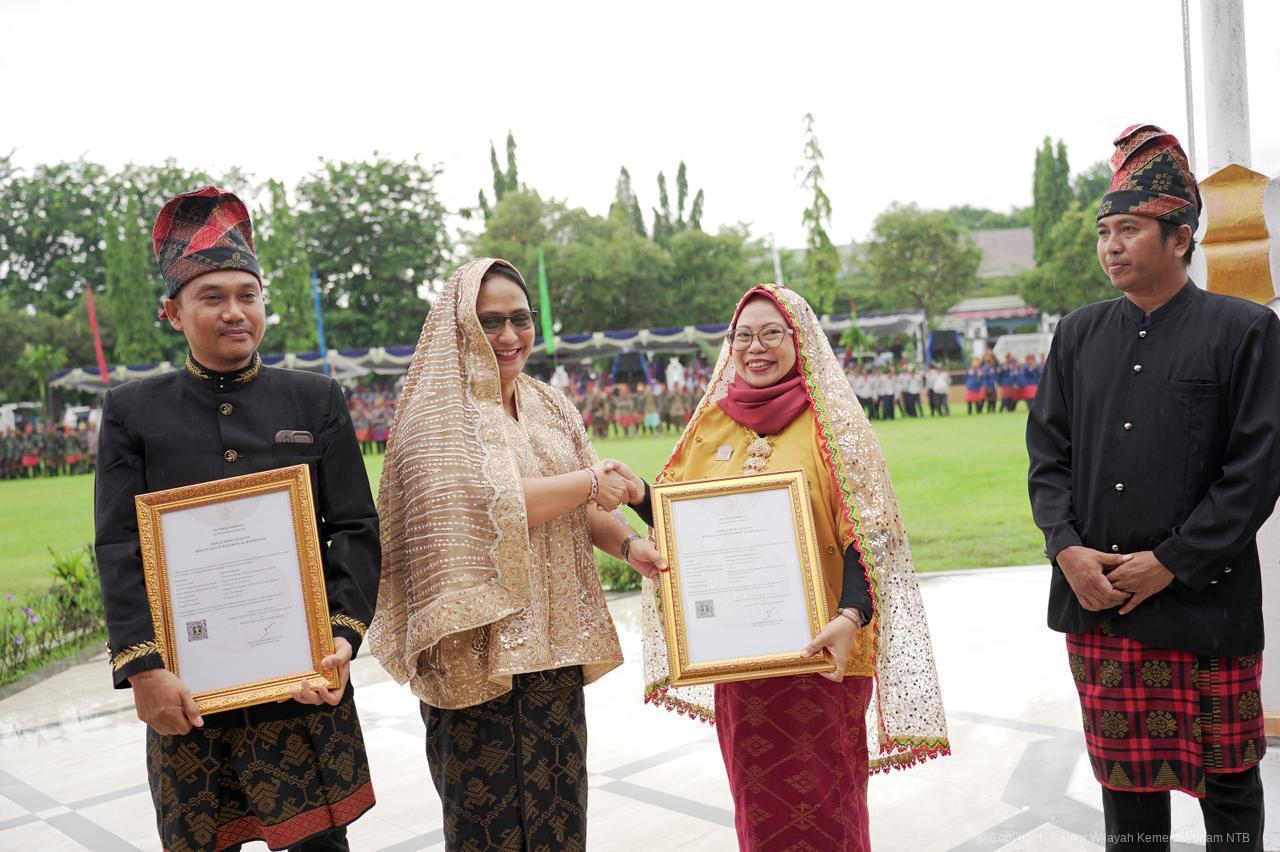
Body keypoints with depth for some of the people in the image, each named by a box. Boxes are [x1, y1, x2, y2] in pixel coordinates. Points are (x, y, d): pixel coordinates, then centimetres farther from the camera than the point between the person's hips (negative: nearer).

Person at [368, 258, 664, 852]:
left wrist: (627, 544, -8)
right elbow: (479, 506, -21)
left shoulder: (550, 406, 10)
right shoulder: (439, 412, -9)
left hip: (553, 642, 6)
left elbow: (583, 508, 12)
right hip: (478, 641, -6)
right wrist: (589, 480, -16)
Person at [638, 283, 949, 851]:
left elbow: (867, 532, -9)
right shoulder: (712, 422, 8)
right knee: (757, 802, 13)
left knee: (823, 802, 4)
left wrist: (851, 616, -22)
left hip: (818, 648, -4)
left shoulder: (831, 422, -5)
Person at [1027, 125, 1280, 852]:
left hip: (1205, 600, -3)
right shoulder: (1080, 334, 8)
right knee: (1126, 769, 14)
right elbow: (1048, 452, 7)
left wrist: (1170, 563, -13)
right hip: (1096, 601, 3)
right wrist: (1068, 550, -7)